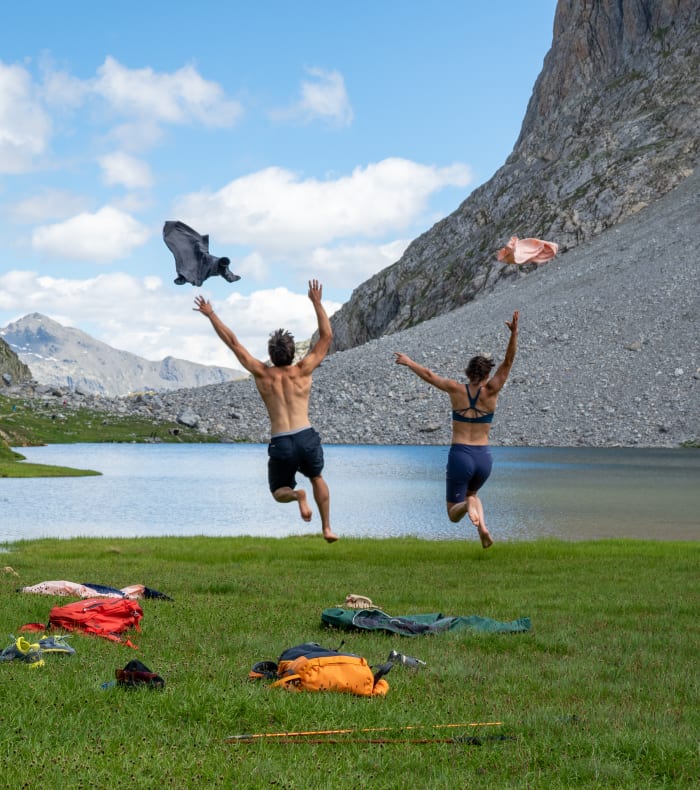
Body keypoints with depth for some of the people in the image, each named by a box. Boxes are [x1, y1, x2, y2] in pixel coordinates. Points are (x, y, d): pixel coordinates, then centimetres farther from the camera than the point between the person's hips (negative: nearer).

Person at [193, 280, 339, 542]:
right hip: (308, 439, 1)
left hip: (281, 444, -1)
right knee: (317, 478, 30)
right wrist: (317, 303, 14)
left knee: (280, 492, 20)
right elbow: (326, 337, 11)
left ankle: (297, 495, -15)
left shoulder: (261, 373, 3)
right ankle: (327, 528, 20)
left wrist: (211, 315, 18)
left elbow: (233, 342, 10)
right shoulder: (302, 371, 3)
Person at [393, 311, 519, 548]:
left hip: (460, 455, -1)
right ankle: (482, 526, 1)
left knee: (454, 514, 9)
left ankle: (468, 507, -28)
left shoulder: (456, 389, -4)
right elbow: (508, 362, -11)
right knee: (472, 493, 32)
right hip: (484, 457, 1)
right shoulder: (489, 392, -5)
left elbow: (428, 375, 8)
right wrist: (514, 332, -19)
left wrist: (408, 362, 24)